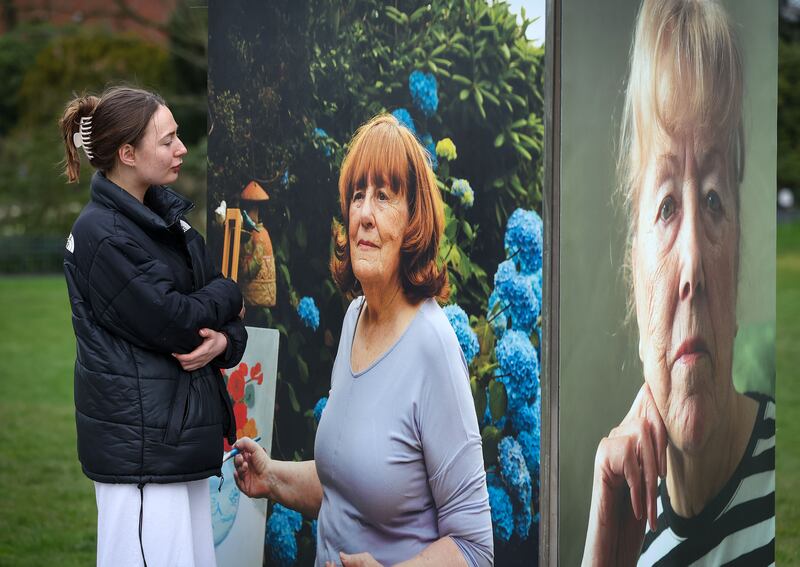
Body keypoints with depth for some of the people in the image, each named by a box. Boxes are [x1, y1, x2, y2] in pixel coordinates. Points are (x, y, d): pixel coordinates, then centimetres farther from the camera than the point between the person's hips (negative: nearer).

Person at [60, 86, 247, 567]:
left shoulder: (166, 216, 13)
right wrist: (226, 295, 1)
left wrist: (226, 339, -10)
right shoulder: (102, 234, -13)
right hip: (140, 445, -8)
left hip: (183, 434, 8)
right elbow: (171, 323, -18)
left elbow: (230, 314, 13)